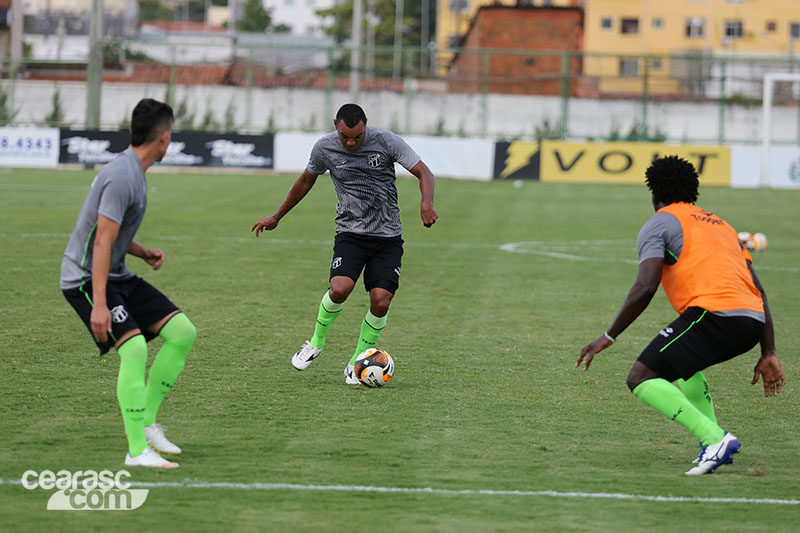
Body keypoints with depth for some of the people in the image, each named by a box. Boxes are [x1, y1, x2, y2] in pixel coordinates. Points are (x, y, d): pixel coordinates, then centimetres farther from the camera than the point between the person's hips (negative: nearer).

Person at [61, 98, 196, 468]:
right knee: (134, 347, -25)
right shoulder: (123, 177, -20)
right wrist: (99, 305, -28)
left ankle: (146, 421, 7)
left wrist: (144, 253, 7)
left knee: (182, 331, 1)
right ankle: (137, 450, -20)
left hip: (116, 276, 10)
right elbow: (101, 244, -24)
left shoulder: (132, 171, 12)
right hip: (85, 278, -10)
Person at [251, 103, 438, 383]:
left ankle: (357, 363, 9)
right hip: (350, 232, 0)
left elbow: (424, 173, -6)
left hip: (388, 236, 0)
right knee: (340, 289, -25)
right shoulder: (325, 148, -2)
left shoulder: (386, 141, -8)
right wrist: (276, 218, 25)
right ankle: (316, 342, 3)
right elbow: (306, 180, 16)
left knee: (380, 302, -12)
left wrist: (426, 204, -28)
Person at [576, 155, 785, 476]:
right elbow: (758, 290, 25)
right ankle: (714, 444, 17)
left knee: (641, 379, -7)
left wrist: (609, 337, 2)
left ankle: (715, 440, -22)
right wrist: (769, 354, 24)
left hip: (713, 311, -8)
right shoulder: (721, 224, 32)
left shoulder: (658, 224, 11)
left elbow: (645, 288, -6)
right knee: (683, 365, 34)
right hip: (753, 320, 8)